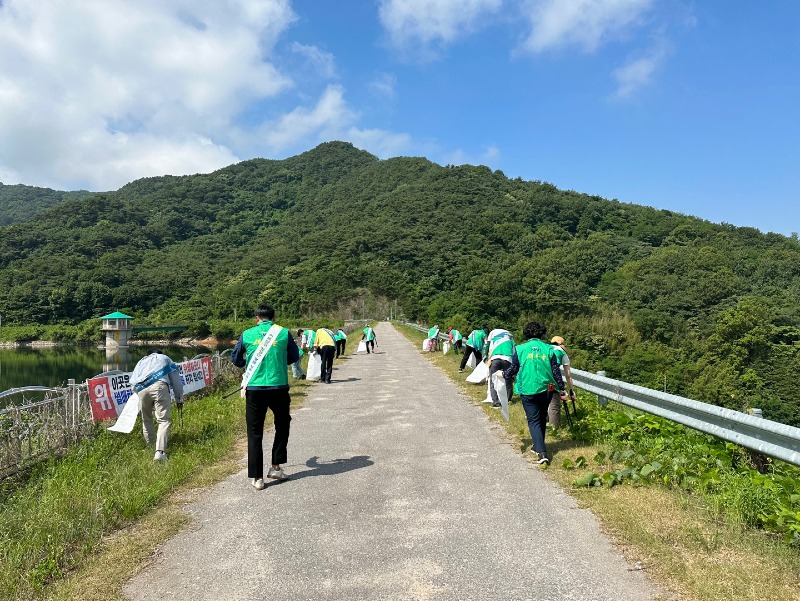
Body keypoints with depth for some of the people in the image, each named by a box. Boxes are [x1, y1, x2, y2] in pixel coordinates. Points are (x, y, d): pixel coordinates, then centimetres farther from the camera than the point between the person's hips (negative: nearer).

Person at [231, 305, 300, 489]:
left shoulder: (247, 334, 3)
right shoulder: (283, 333, 1)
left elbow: (235, 359, 12)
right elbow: (294, 357, 10)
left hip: (254, 389, 0)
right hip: (279, 387, 0)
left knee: (255, 433, 9)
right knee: (282, 426, 21)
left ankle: (256, 477, 9)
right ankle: (276, 467, 22)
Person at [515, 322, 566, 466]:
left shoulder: (520, 349, -5)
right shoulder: (548, 349, 0)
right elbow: (556, 371, 1)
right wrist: (561, 389, 10)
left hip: (527, 391, -3)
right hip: (545, 390, 3)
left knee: (534, 420, 3)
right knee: (542, 419, 21)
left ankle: (542, 453, -10)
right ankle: (538, 446, 36)